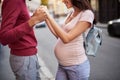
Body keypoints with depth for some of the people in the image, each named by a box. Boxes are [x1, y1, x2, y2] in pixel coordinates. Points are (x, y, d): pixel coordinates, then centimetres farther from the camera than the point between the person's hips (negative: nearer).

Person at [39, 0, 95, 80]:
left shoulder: (87, 14, -15)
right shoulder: (71, 13, 9)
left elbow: (66, 38, -21)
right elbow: (59, 36, 11)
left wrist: (49, 16, -19)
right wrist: (46, 18, 5)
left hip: (77, 66, -7)